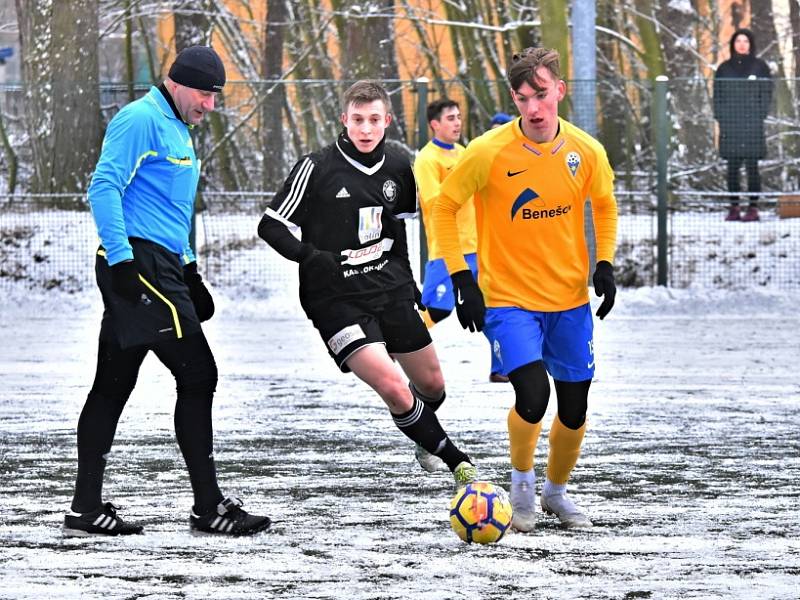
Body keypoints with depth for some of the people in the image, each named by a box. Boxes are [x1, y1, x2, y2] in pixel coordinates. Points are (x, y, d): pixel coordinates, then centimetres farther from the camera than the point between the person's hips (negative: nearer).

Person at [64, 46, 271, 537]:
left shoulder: (178, 130, 23)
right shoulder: (142, 120, -10)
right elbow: (104, 187, -18)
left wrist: (190, 273, 26)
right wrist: (121, 259, -24)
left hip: (159, 267, 10)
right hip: (138, 264, -10)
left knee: (114, 385, 9)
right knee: (197, 375, -9)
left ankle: (87, 507, 11)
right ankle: (209, 506, -6)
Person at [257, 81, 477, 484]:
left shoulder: (397, 168, 4)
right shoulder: (317, 168, -11)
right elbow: (271, 225, -8)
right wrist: (310, 256, -23)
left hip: (391, 292, 5)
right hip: (338, 302, -5)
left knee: (431, 384, 13)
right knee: (392, 387, -20)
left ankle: (425, 438, 49)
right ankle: (459, 463, -4)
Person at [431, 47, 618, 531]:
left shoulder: (586, 151, -5)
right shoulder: (490, 152, -16)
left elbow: (604, 204, 15)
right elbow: (444, 206, -4)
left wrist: (605, 264, 1)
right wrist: (462, 280, -10)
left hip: (571, 299, 4)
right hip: (508, 297, -4)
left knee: (575, 409, 8)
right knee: (533, 394, -22)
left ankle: (557, 490, 35)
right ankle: (522, 482, 6)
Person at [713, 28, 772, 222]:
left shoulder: (760, 66, 6)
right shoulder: (724, 68, 13)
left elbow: (767, 93, 4)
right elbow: (718, 95, 12)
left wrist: (760, 116, -8)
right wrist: (720, 118, -1)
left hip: (752, 124, -3)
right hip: (730, 124, 3)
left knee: (751, 165, -5)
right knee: (732, 166, 1)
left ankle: (753, 208, -3)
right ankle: (734, 207, 3)